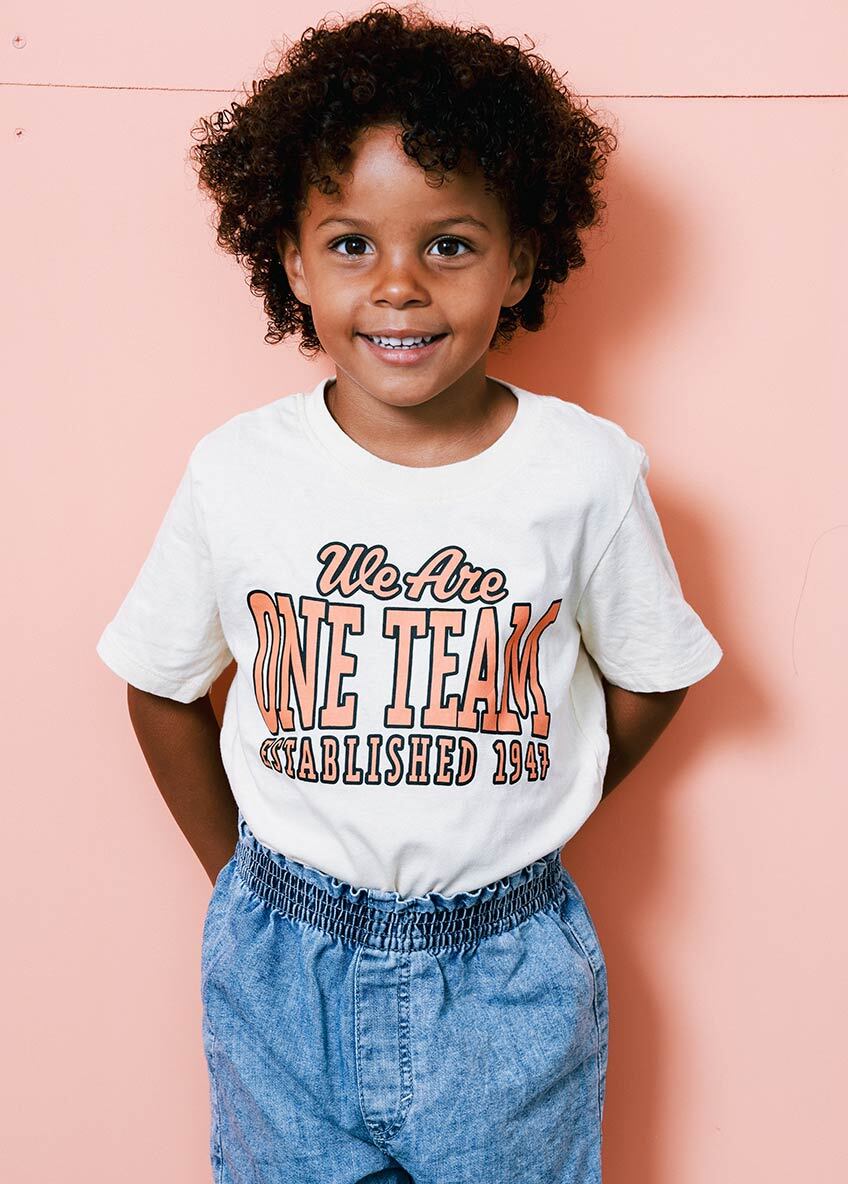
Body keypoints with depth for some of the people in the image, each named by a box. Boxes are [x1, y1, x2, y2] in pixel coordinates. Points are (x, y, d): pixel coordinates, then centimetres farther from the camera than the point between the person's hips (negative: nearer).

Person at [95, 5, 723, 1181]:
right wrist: (241, 875, 6)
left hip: (510, 977, 0)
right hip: (282, 969, 1)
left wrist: (511, 827, 3)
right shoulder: (236, 472, -11)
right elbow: (163, 686, 2)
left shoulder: (590, 473, -13)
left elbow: (650, 679, 2)